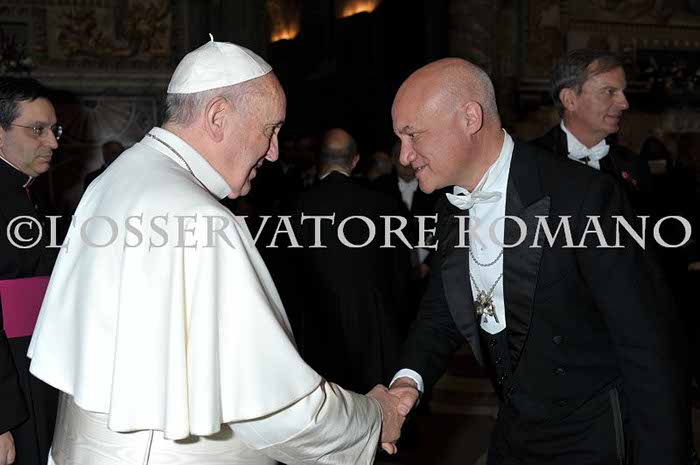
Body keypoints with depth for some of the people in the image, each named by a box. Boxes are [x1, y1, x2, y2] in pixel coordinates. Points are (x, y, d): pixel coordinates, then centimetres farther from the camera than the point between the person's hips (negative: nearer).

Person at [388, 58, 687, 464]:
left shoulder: (582, 197, -24)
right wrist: (409, 380, -14)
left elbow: (648, 345, -23)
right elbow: (442, 310, 5)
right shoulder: (452, 205, -1)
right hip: (513, 431, 7)